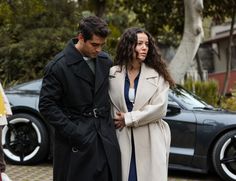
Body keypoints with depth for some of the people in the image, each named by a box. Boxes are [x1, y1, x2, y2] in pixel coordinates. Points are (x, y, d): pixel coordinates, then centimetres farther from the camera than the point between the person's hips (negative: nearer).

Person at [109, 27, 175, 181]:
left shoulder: (157, 75, 0)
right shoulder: (113, 74, 4)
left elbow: (159, 108, -9)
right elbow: (108, 107, 6)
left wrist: (128, 118, -9)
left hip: (150, 141, -1)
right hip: (123, 140, 1)